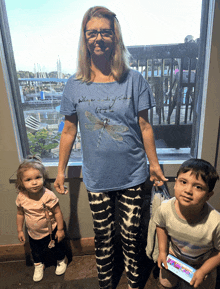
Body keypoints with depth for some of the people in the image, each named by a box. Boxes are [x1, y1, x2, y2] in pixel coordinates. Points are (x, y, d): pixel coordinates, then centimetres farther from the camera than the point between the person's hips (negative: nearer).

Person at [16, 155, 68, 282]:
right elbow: (20, 214, -2)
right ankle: (39, 265, 57)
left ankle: (62, 260, 52)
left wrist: (60, 229, -14)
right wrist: (20, 230, 6)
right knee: (36, 251, 26)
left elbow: (57, 212, -20)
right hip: (33, 233, 3)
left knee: (57, 248, 21)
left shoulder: (48, 196, -32)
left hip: (50, 230, -3)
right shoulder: (21, 197, -20)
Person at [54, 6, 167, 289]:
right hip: (96, 179, 1)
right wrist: (61, 169, 7)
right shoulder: (74, 85, -1)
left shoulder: (134, 80, -4)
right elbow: (69, 131, 4)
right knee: (103, 236, 18)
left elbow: (144, 126, 1)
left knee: (131, 235, 16)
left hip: (132, 176, 0)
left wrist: (154, 164, 5)